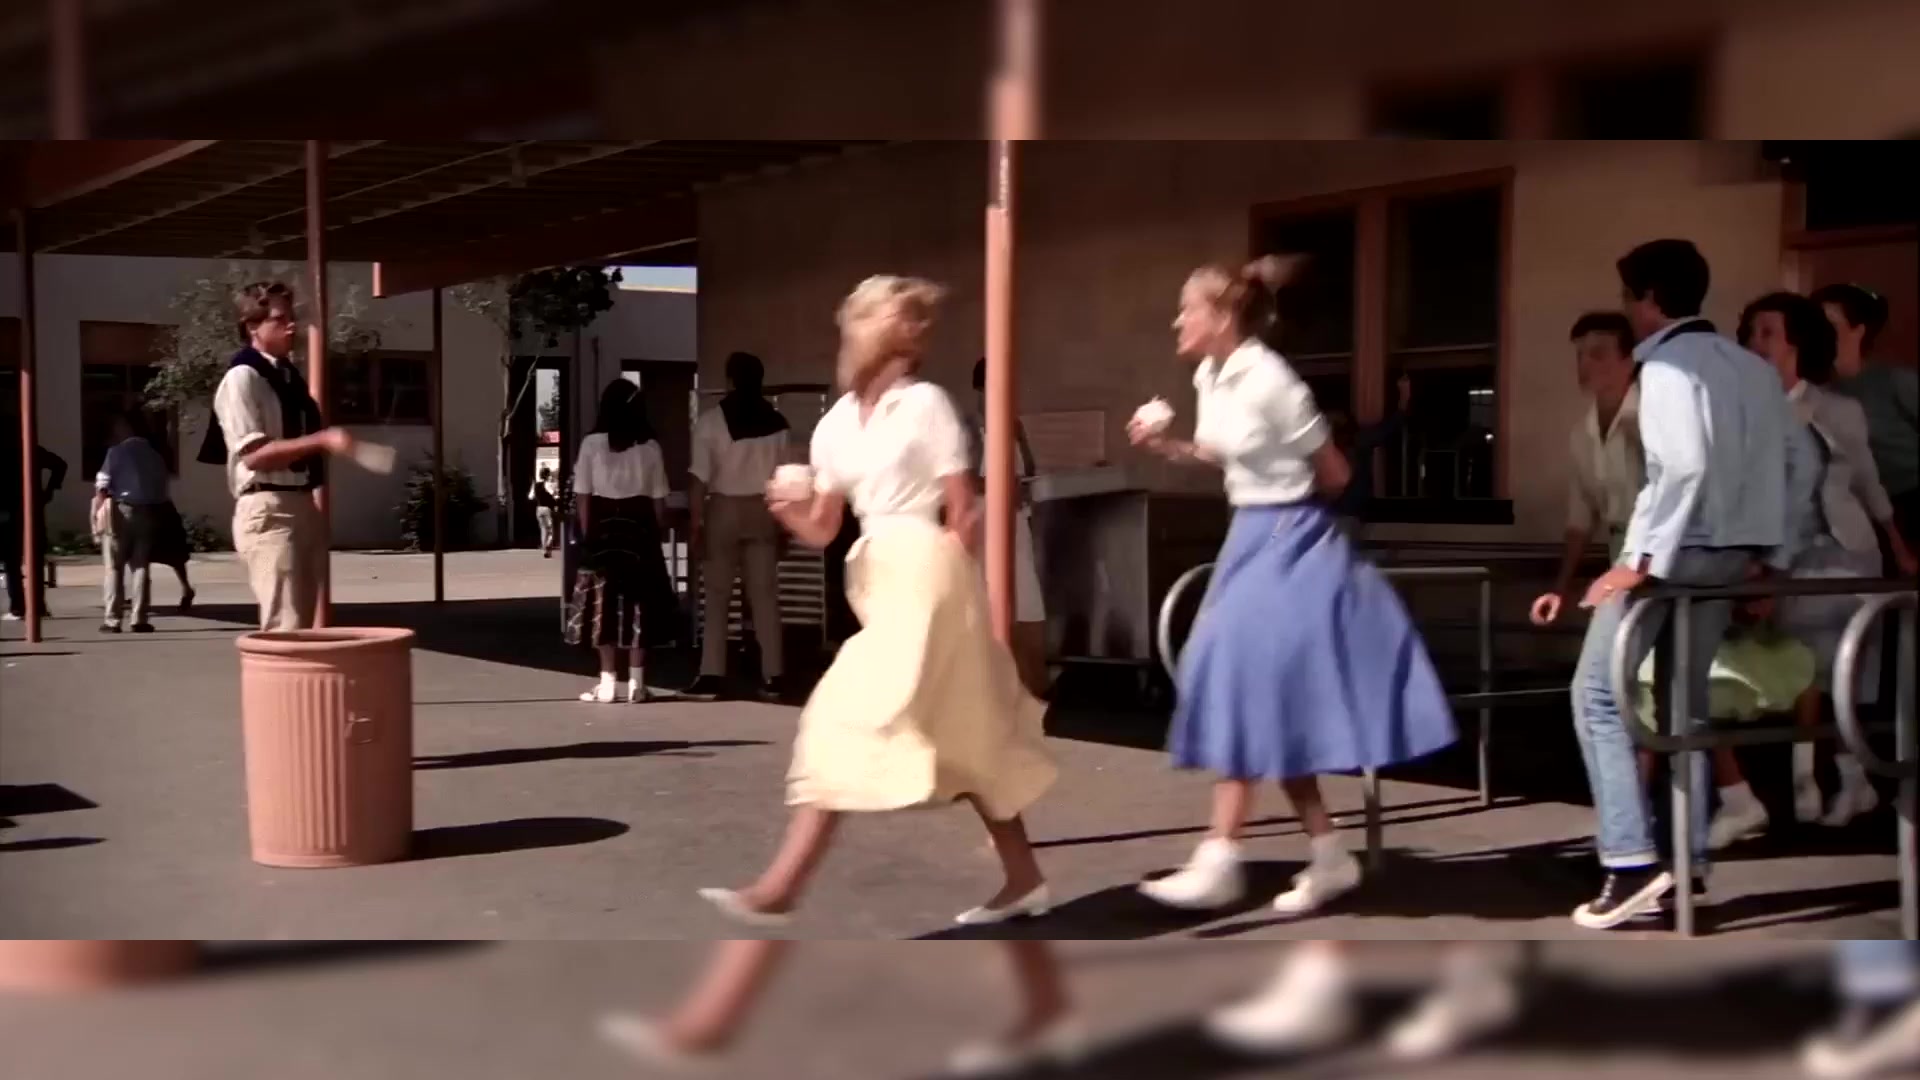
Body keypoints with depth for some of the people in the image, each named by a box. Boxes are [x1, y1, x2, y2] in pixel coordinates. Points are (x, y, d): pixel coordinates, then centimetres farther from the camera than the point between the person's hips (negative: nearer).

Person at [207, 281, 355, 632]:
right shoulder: (242, 378, -10)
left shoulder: (289, 373, 16)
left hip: (303, 506, 9)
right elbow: (254, 455, -19)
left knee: (305, 622, 13)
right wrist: (322, 440, -26)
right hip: (268, 511, -9)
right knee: (285, 625, -12)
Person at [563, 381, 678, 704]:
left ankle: (608, 683, 3)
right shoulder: (650, 447, 0)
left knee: (604, 602, 4)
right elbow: (658, 499, 2)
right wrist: (655, 533, 13)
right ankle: (635, 682, 6)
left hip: (603, 527, -1)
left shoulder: (592, 443, -3)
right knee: (638, 601, 6)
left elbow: (582, 495, -3)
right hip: (638, 527, 1)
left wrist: (587, 533, 6)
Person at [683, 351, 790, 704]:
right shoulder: (776, 422, 0)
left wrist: (695, 525, -6)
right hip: (762, 509, 3)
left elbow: (700, 479, -11)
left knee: (717, 596, 5)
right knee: (765, 595, 5)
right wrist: (784, 523, 11)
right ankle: (773, 677, 4)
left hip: (724, 508, -2)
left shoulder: (711, 420, -8)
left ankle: (711, 677, 4)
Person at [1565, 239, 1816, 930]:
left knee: (1599, 696, -3)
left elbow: (1684, 464, -23)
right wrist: (1775, 553, 19)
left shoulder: (1668, 362, -10)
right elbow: (1801, 466, 15)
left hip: (1676, 550, -8)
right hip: (1730, 554, 8)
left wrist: (1644, 559, -22)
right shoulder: (1752, 367, 15)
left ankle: (1633, 864, -11)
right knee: (1686, 702, 16)